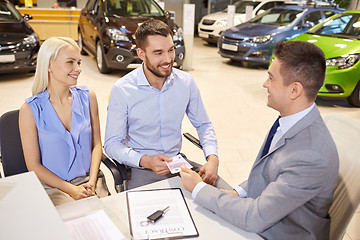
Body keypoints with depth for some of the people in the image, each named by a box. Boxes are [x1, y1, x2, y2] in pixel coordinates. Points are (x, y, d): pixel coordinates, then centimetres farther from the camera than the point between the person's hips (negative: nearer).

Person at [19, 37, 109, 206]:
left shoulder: (88, 97, 2)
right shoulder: (30, 110, -8)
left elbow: (96, 144, 5)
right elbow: (33, 165, -4)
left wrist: (92, 181, -9)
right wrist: (71, 190, -14)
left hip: (89, 180, 3)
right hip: (53, 187, -2)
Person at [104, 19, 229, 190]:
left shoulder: (186, 82, -3)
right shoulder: (121, 90, -13)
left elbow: (203, 125, 8)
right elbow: (112, 144, -8)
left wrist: (212, 158, -10)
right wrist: (145, 160, -26)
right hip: (141, 169, -3)